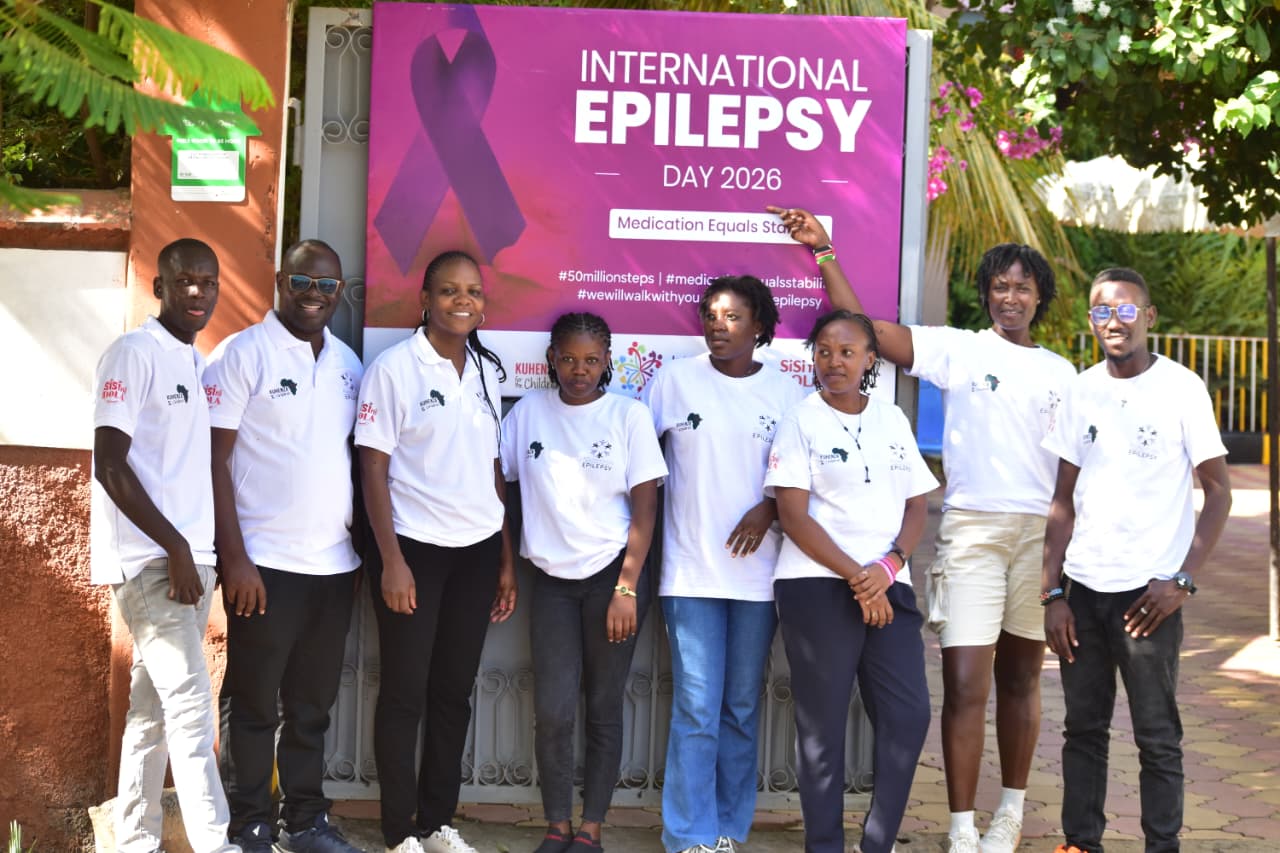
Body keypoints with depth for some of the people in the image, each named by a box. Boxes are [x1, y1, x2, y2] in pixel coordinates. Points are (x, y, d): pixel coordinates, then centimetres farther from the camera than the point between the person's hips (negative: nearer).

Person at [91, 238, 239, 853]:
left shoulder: (203, 365, 15)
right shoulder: (134, 355, -8)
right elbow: (109, 464, -14)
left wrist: (198, 552, 11)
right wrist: (175, 547, -17)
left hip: (191, 558, 7)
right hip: (148, 560, -7)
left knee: (153, 708, 11)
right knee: (190, 703, -12)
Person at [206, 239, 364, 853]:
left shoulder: (348, 362, 11)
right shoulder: (242, 353, -5)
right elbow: (215, 460, -8)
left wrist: (365, 545, 9)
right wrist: (234, 557, -14)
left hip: (334, 564, 5)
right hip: (265, 562, -5)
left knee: (313, 705, 13)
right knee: (254, 705, 4)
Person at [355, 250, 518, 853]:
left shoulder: (488, 372, 9)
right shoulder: (394, 368, -7)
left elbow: (493, 469, 13)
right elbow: (373, 470, -8)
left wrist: (506, 559, 10)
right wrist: (391, 560, -14)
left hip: (477, 552, 5)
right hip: (415, 549, -5)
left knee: (453, 692, 10)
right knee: (405, 694, 2)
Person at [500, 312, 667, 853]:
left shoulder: (628, 415, -2)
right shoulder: (527, 412, 4)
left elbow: (644, 509, -3)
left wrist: (626, 589, -9)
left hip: (613, 574, -2)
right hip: (552, 579, 2)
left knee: (603, 709, 4)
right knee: (552, 712, -3)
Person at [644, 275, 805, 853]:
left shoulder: (787, 392, 4)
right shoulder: (674, 380, 2)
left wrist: (768, 509, -10)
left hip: (757, 571, 1)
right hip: (690, 568, -1)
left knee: (743, 708, 9)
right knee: (696, 709, -5)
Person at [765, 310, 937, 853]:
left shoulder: (892, 420, 12)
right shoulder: (801, 420, -1)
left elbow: (917, 505, 10)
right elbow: (793, 516, -7)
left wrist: (888, 567, -8)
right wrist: (855, 576, -13)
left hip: (887, 586, 4)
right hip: (818, 586, -4)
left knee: (909, 713, -1)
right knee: (823, 722, 0)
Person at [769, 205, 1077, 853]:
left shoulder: (1061, 373, 13)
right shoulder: (957, 349, 3)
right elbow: (863, 327, -4)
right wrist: (824, 253, -7)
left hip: (1042, 532, 3)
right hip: (972, 527, -3)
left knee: (1021, 678, 13)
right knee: (965, 686, -7)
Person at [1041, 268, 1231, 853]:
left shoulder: (1181, 388, -4)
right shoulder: (1081, 392, 7)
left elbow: (1218, 491, -2)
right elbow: (1065, 500, 10)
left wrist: (1182, 580, -12)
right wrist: (1052, 594, 4)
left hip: (1148, 591, -4)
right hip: (1084, 588, 4)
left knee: (1157, 736, 1)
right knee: (1083, 727, 10)